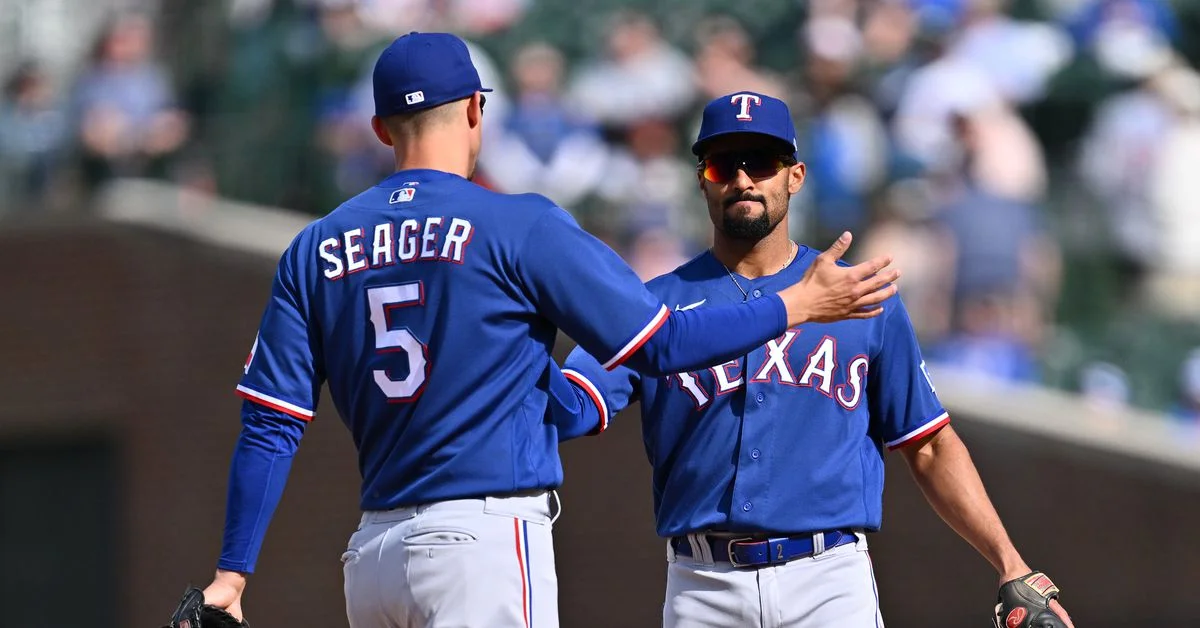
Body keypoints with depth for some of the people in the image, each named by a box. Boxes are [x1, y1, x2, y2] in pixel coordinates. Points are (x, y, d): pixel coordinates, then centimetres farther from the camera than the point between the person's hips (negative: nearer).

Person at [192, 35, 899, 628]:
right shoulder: (520, 226, -4)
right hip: (485, 542, -6)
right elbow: (660, 344, -3)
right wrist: (801, 305, 8)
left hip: (372, 554, 6)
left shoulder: (316, 249, 10)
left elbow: (270, 427, 6)